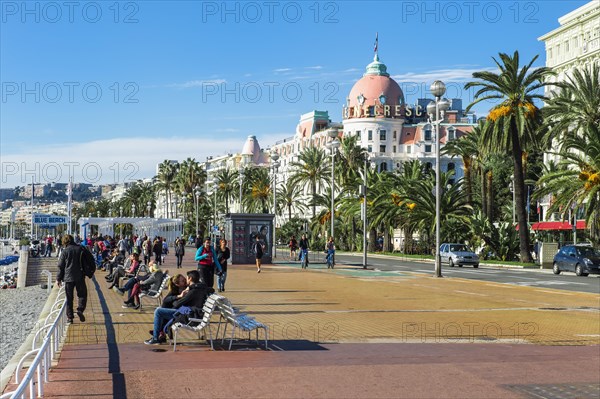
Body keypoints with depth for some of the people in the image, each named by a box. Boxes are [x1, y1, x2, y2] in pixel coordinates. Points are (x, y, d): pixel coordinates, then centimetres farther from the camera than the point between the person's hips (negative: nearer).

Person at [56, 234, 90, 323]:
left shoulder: (65, 251, -4)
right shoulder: (81, 249, 2)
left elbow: (61, 266, -1)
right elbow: (91, 259, 5)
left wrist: (58, 279, 6)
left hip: (68, 277, -1)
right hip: (80, 277, 1)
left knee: (69, 298, 7)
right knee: (82, 294, 12)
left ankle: (69, 317, 7)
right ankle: (80, 309, -13)